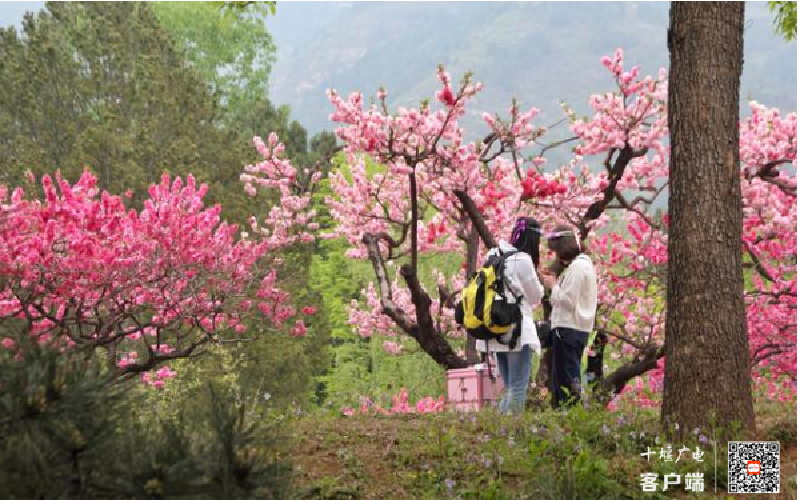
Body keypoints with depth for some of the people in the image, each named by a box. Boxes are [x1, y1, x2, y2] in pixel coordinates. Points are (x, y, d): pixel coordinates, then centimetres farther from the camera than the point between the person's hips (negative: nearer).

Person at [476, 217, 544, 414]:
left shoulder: (494, 255, 9)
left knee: (510, 388, 15)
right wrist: (541, 285, 16)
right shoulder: (522, 259, -12)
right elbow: (535, 296, -3)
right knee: (518, 389, -5)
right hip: (518, 331, -7)